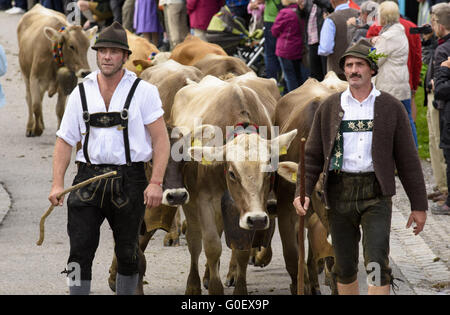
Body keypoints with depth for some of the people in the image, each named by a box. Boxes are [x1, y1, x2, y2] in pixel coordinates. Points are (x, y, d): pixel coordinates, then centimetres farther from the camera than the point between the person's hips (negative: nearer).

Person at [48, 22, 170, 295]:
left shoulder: (143, 92, 0)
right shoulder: (82, 93, 8)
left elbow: (161, 140, -3)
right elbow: (65, 140, 10)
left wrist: (156, 183, -13)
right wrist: (58, 183, 0)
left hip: (129, 180, -2)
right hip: (89, 179, 2)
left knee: (127, 252, 8)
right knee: (80, 250, -7)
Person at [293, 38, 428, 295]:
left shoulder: (391, 108, 3)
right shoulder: (329, 108, 8)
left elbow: (408, 159, 4)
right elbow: (313, 155, 9)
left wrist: (419, 205, 4)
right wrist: (302, 192, -4)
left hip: (376, 195, -2)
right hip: (339, 194, 2)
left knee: (377, 264, -13)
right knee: (345, 266, 8)